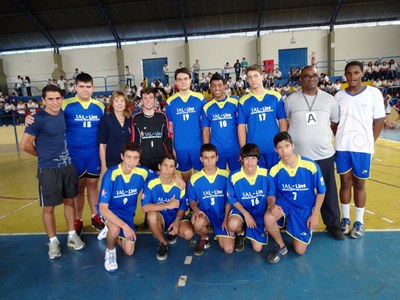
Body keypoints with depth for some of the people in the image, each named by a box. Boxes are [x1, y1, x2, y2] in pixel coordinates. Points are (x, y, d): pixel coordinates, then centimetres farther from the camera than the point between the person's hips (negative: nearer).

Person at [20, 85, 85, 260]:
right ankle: (53, 241, 22)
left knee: (69, 201, 13)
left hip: (68, 165, 5)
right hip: (48, 169, -5)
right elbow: (25, 144, -12)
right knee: (49, 207, 5)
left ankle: (72, 236, 27)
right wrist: (42, 154, 2)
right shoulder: (38, 119, -15)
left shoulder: (63, 113, 2)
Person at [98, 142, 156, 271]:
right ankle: (110, 251, -2)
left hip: (128, 214, 4)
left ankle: (111, 232, 34)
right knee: (115, 229, -37)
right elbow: (102, 208, -31)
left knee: (129, 252, 8)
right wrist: (124, 225, -38)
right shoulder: (111, 175, -31)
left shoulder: (142, 172, -20)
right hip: (110, 211, -4)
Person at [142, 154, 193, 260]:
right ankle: (163, 243, -6)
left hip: (175, 217, 1)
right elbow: (145, 207, -26)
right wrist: (167, 205, -32)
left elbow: (182, 207, -5)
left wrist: (177, 221, -23)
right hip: (159, 218, -1)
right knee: (151, 215, -35)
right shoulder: (151, 183, -19)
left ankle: (171, 232, 14)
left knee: (188, 233, -25)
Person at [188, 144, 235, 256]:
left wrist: (226, 219, -7)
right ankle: (204, 239, 1)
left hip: (222, 215, 1)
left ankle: (220, 234, 24)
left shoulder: (226, 176, -5)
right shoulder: (194, 178, -5)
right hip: (204, 214, 0)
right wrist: (196, 210, -17)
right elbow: (192, 200, 4)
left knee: (228, 249, -12)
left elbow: (229, 200, 1)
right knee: (198, 224, -37)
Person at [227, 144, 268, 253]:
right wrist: (246, 213, -18)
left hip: (260, 213, 1)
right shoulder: (234, 177, -20)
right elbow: (232, 199, -8)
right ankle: (241, 233, 5)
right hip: (241, 210, -1)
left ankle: (250, 232, 33)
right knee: (233, 225, -35)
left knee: (257, 248, -2)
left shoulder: (266, 174, -17)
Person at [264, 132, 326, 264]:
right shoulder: (274, 171, -16)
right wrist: (272, 205, -29)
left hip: (305, 208, 0)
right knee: (268, 218, -34)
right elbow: (271, 195, -6)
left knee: (300, 250, -2)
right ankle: (281, 247, -2)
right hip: (284, 203, 0)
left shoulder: (311, 166, -19)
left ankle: (293, 229, 33)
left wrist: (315, 215, -5)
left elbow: (320, 192, -5)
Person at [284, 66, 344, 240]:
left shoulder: (329, 99, 4)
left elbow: (336, 124, 12)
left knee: (329, 192, 10)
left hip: (325, 155, 1)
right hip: (298, 156, -1)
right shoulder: (291, 100, 1)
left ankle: (333, 224, 28)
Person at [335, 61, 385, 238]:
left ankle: (359, 222, 20)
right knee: (345, 183, 9)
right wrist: (339, 139, 1)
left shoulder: (374, 93, -1)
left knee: (359, 184, 7)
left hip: (362, 147, -2)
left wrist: (370, 142, -2)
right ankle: (345, 219, 23)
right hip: (342, 147, 2)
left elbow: (379, 121, 1)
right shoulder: (339, 95, 6)